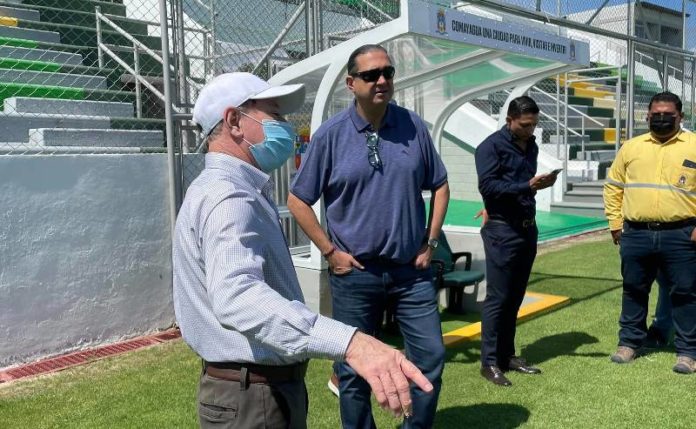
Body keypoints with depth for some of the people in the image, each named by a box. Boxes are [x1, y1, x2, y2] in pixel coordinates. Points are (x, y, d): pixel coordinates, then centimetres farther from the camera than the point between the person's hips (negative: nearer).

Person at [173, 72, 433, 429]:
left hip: (264, 386, 10)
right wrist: (350, 343, -55)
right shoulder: (227, 196, -23)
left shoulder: (225, 190, 11)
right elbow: (236, 297, -43)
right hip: (254, 396, -10)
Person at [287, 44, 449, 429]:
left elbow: (439, 185, 11)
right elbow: (298, 200, -1)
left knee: (431, 358, 8)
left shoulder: (414, 127, 1)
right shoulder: (330, 134, -6)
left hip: (411, 269, 2)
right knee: (353, 368, 10)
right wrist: (330, 252, -6)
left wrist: (430, 242, 3)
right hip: (354, 272, -2)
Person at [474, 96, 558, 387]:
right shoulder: (491, 146, -8)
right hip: (502, 231, -7)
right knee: (497, 298, -4)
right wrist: (528, 186, -23)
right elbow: (487, 186, -18)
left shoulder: (531, 146, 15)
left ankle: (507, 355, 20)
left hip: (527, 228, 7)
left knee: (515, 297, 11)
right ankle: (490, 362, 3)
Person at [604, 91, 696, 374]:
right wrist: (615, 222, 8)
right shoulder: (631, 147, 10)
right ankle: (629, 342, 26)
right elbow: (613, 185, 15)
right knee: (633, 290, 12)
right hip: (635, 235, 3)